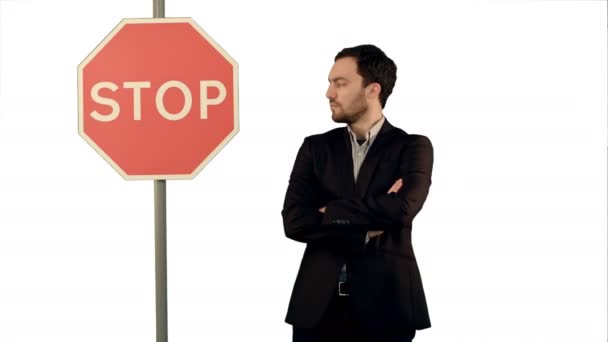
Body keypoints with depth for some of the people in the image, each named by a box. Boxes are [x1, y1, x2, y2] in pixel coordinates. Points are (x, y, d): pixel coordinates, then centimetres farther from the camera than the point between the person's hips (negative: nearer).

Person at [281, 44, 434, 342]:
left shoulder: (412, 147, 1)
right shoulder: (315, 147, 9)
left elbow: (403, 208, -18)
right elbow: (294, 222, -3)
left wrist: (331, 212, -7)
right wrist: (369, 226, -10)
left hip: (386, 304, -2)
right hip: (319, 305, 2)